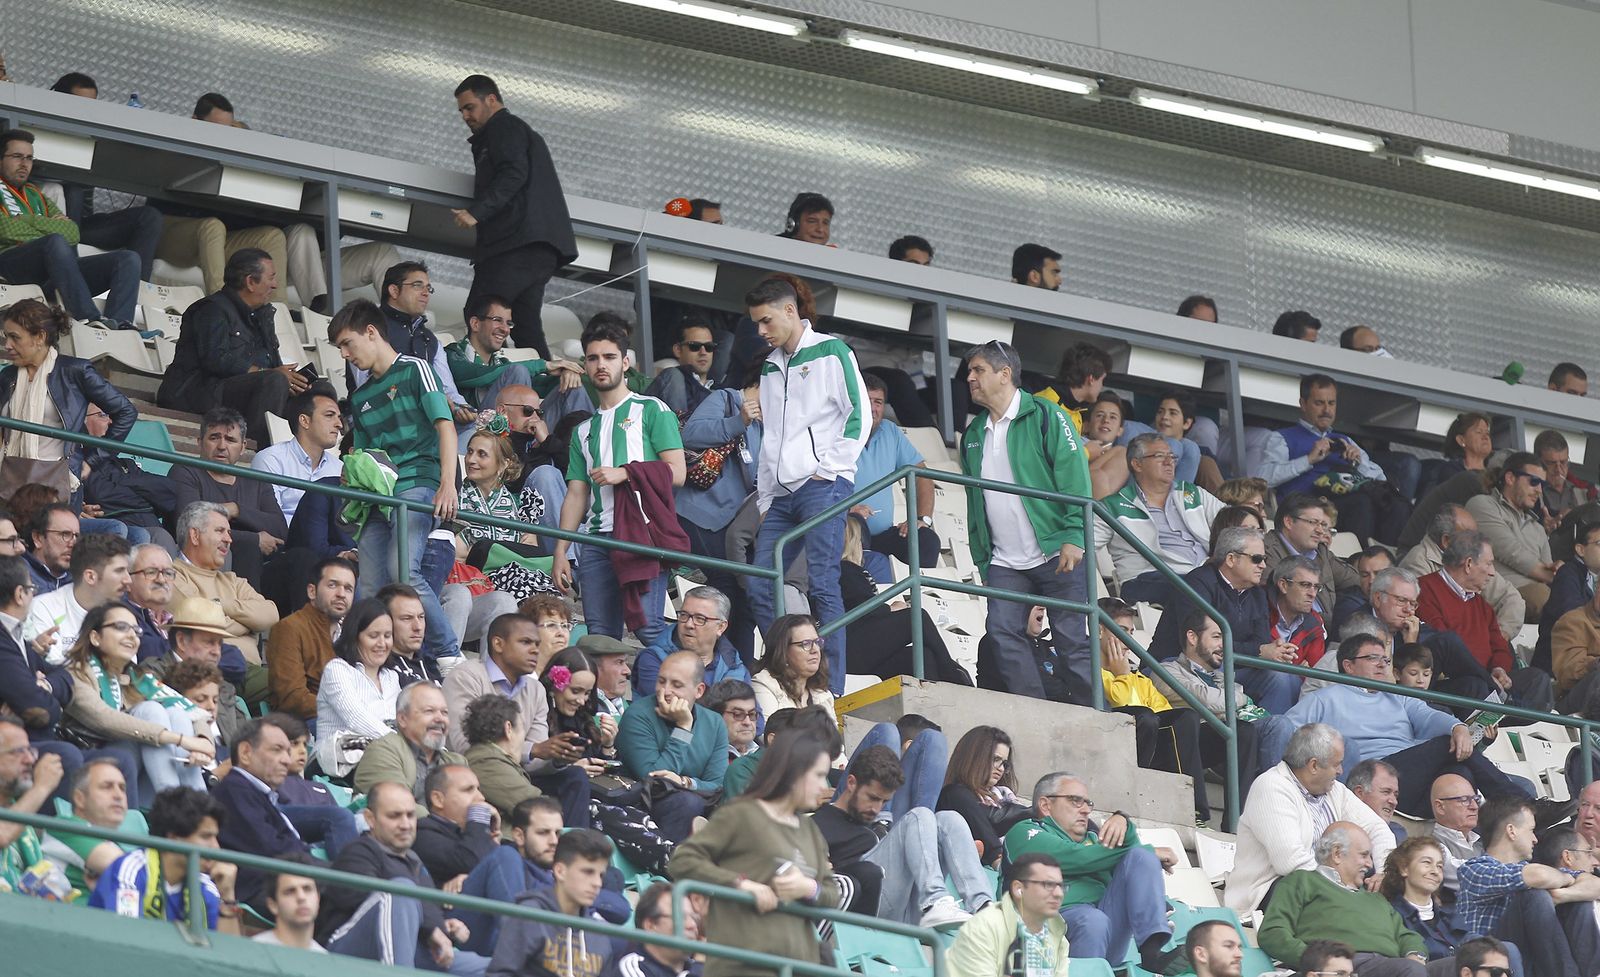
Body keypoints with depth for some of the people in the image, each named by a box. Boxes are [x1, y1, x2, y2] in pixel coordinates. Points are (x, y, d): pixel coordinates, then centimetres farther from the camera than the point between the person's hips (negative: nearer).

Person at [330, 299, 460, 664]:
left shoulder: (414, 370, 3)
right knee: (369, 588, -3)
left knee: (402, 569, -26)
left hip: (417, 482, -8)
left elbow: (445, 425, -7)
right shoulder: (360, 397, 24)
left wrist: (448, 484, -20)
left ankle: (447, 654, -20)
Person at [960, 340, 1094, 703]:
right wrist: (982, 559, 16)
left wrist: (1074, 537, -17)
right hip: (1005, 563, 6)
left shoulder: (1045, 417, -2)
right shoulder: (974, 435, 17)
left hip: (1056, 554, -6)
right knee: (1003, 632, -10)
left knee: (1071, 639, -5)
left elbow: (1074, 478, -8)